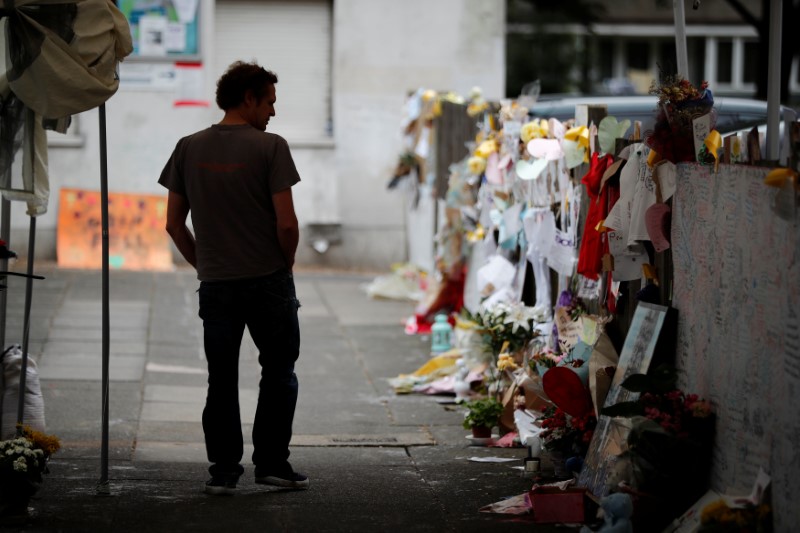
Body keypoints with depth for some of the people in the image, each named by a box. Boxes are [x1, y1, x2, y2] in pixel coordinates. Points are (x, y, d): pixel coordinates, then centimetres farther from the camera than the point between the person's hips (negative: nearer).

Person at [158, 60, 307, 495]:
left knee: (221, 381, 11)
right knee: (278, 374, 12)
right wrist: (285, 264, 3)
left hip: (215, 285, 3)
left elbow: (174, 224, 5)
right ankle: (272, 463, 12)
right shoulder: (269, 147, -10)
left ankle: (223, 470, 10)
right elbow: (286, 222, -15)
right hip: (268, 281, -3)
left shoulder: (189, 148, 3)